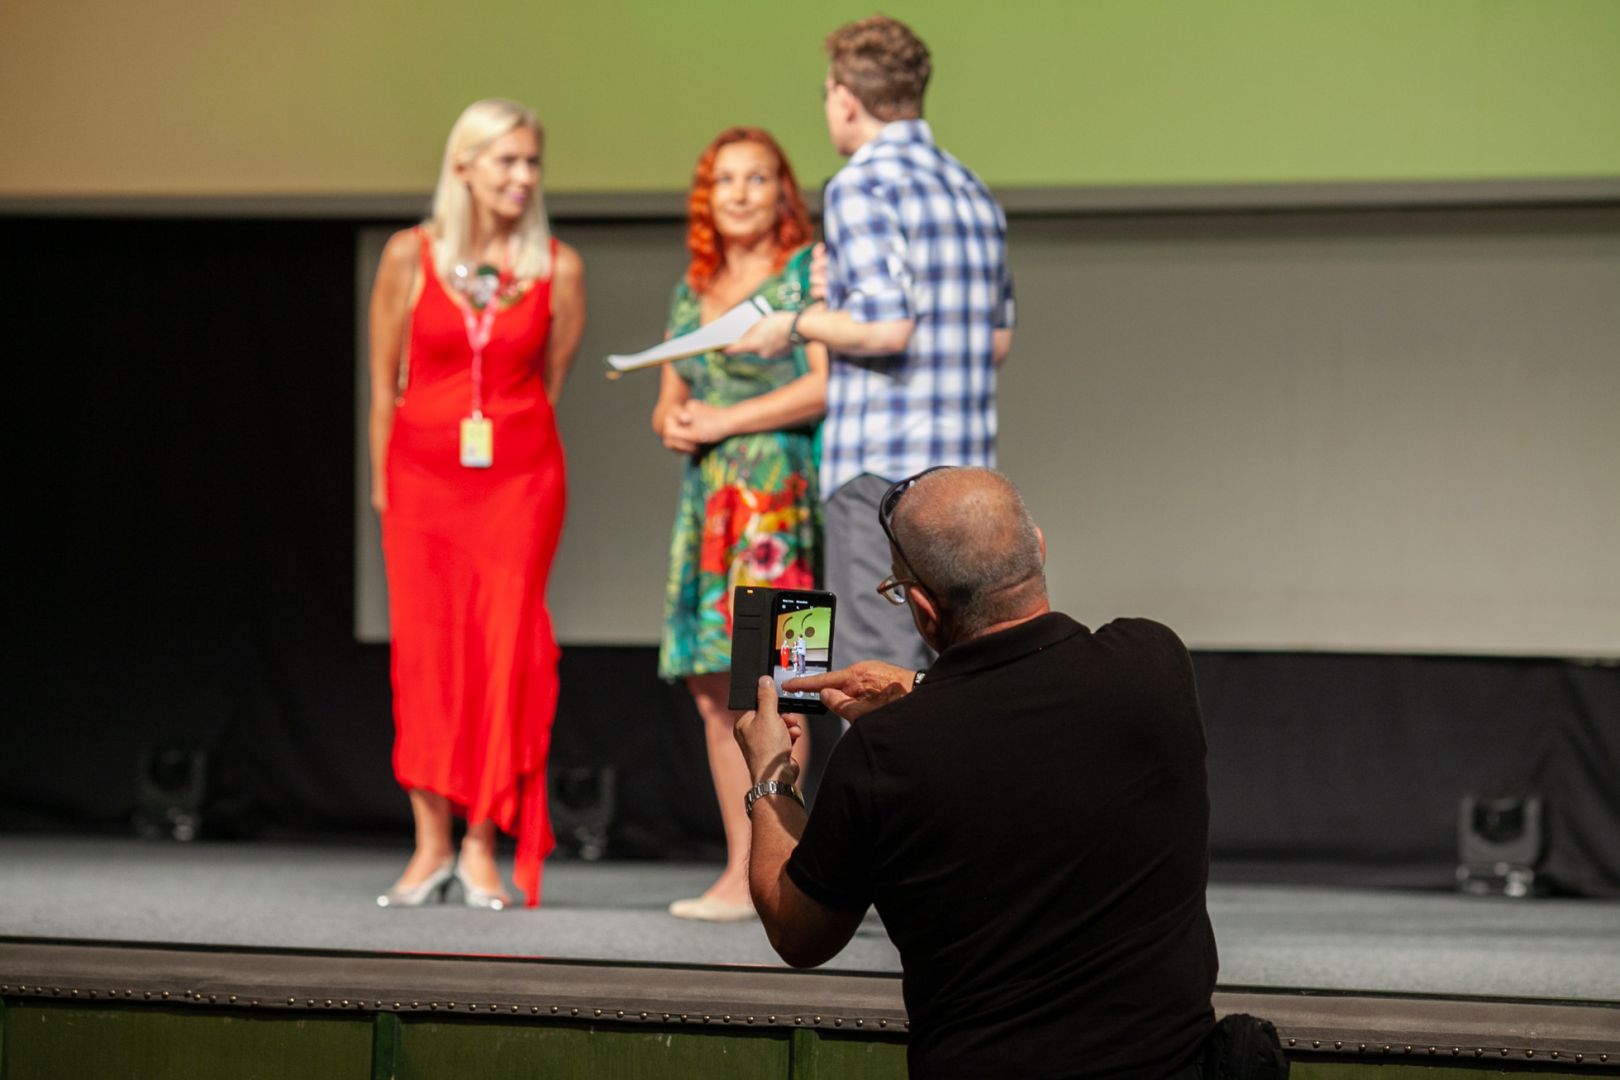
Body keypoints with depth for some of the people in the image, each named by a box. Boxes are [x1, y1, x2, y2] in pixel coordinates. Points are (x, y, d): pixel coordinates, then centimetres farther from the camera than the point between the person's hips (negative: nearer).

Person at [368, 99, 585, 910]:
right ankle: (430, 847, 7)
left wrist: (513, 440, 9)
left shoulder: (557, 268, 0)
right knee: (424, 652, -1)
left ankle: (481, 849, 4)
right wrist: (384, 483, 6)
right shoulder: (411, 256, -1)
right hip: (423, 472, 0)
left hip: (519, 476, 0)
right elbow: (384, 384, 6)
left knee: (506, 653, -3)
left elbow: (549, 383, 10)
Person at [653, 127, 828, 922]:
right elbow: (670, 400, 26)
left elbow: (828, 385, -11)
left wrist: (725, 420, -9)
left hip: (778, 488, -7)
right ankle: (745, 870, 7)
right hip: (708, 494, 7)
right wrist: (673, 422, 2)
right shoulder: (693, 290, 20)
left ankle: (757, 877, -15)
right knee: (713, 690, 4)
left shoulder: (807, 272, 0)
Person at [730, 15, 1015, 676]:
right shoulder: (972, 191, 16)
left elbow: (886, 328, -21)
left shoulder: (860, 187, -9)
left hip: (881, 471, -8)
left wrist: (798, 326, -3)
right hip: (965, 465, 8)